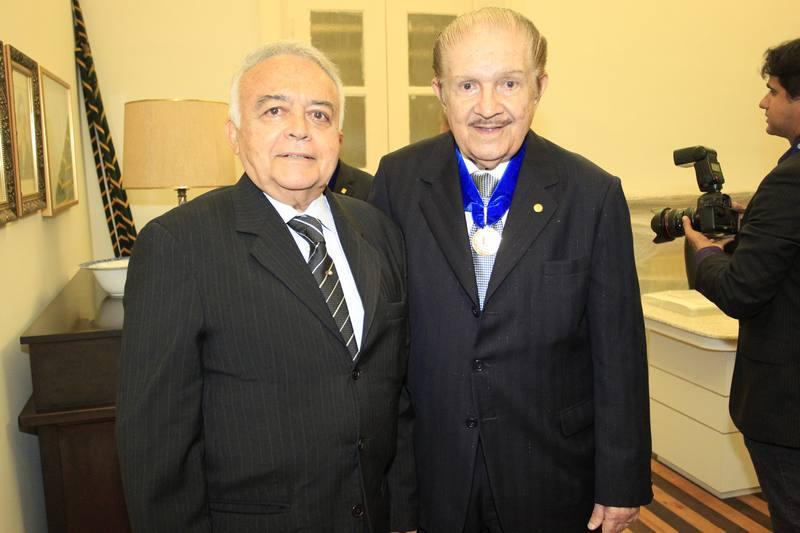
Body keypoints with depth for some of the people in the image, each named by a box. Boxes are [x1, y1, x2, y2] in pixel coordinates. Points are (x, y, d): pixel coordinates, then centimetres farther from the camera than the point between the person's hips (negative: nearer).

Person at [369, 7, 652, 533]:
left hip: (551, 472, 0)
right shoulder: (398, 179, -8)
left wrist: (621, 484, -2)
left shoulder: (595, 194, -11)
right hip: (432, 468, 1)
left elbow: (618, 352, -7)